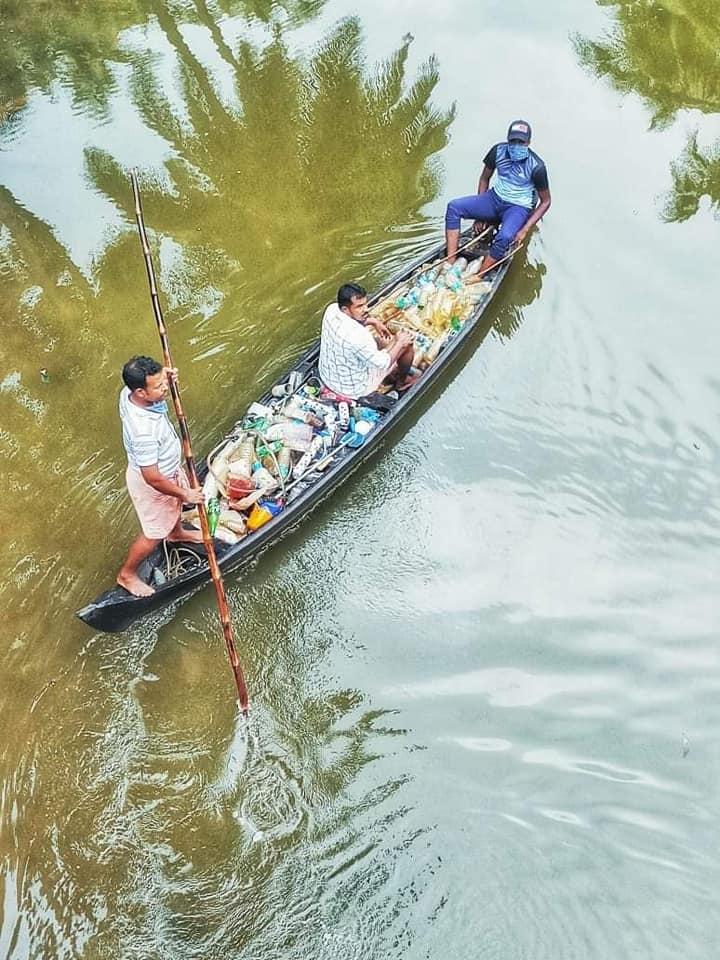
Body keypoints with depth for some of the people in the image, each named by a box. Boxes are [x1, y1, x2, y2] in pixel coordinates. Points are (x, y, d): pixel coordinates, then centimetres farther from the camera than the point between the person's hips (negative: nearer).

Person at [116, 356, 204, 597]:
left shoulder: (128, 393, -21)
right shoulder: (143, 430, -45)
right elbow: (153, 478, -35)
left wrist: (163, 377, -13)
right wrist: (184, 494, -20)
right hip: (151, 484, -8)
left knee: (175, 505, 36)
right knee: (154, 534, 17)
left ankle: (176, 532, 69)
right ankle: (127, 574, 42)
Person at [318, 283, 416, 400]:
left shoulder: (332, 309, -15)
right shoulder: (357, 335, -39)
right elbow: (383, 364, -25)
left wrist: (373, 322, 3)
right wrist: (399, 342, -11)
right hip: (354, 389, -7)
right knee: (407, 345, 4)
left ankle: (392, 375, 42)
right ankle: (402, 381, 32)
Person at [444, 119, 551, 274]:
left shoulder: (536, 166, -17)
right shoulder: (498, 151, -7)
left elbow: (545, 202, -8)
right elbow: (485, 178, 9)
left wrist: (525, 230, -18)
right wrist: (479, 212, 3)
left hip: (518, 208, -5)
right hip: (494, 199, 5)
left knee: (505, 237, -38)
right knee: (453, 207, -16)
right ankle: (450, 263, -22)